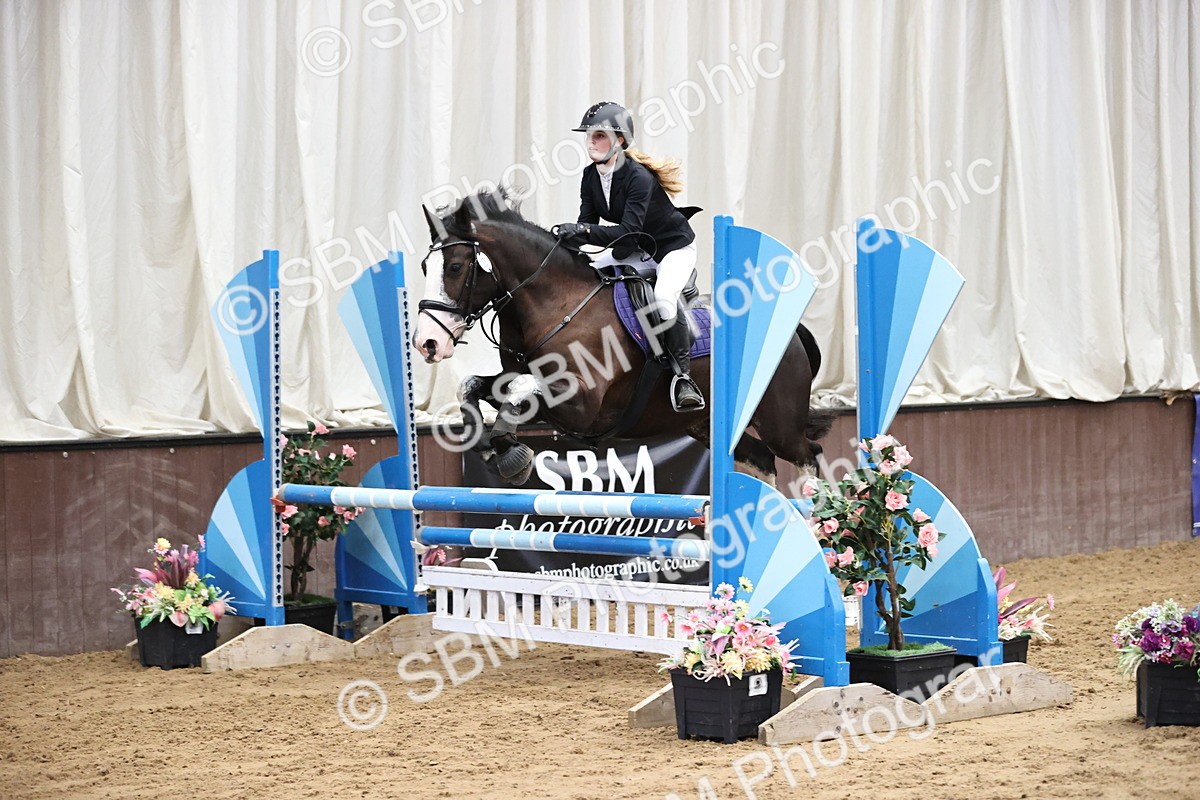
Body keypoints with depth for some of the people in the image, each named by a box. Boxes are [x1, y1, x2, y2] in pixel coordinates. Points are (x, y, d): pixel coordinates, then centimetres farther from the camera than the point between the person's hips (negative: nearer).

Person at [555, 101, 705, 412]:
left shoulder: (639, 178, -28)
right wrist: (569, 236, -29)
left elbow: (628, 230, -35)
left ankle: (682, 376, -22)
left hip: (674, 247, -8)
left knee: (663, 297, -35)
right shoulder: (591, 177, -4)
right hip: (636, 252, 8)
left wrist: (584, 231, -46)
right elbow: (586, 226, -7)